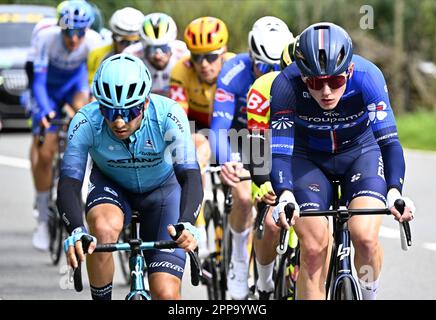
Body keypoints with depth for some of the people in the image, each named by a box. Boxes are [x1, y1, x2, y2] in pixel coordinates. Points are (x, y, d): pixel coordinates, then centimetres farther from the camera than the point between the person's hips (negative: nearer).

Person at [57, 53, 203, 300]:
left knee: (166, 293, -15)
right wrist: (76, 231, -52)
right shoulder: (86, 122, -30)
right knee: (104, 228, -36)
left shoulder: (169, 115, -32)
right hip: (112, 187, 1)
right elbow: (69, 184, -32)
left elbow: (190, 177, -38)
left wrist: (186, 224, -57)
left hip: (163, 189, 0)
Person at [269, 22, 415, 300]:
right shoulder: (286, 85, -30)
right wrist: (284, 195, -50)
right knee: (313, 246, -17)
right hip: (309, 158, 0)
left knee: (365, 236, -23)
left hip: (361, 152, 0)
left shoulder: (367, 77, -30)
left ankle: (369, 297, 5)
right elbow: (280, 149, -32)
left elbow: (389, 140, -34)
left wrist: (394, 191, -50)